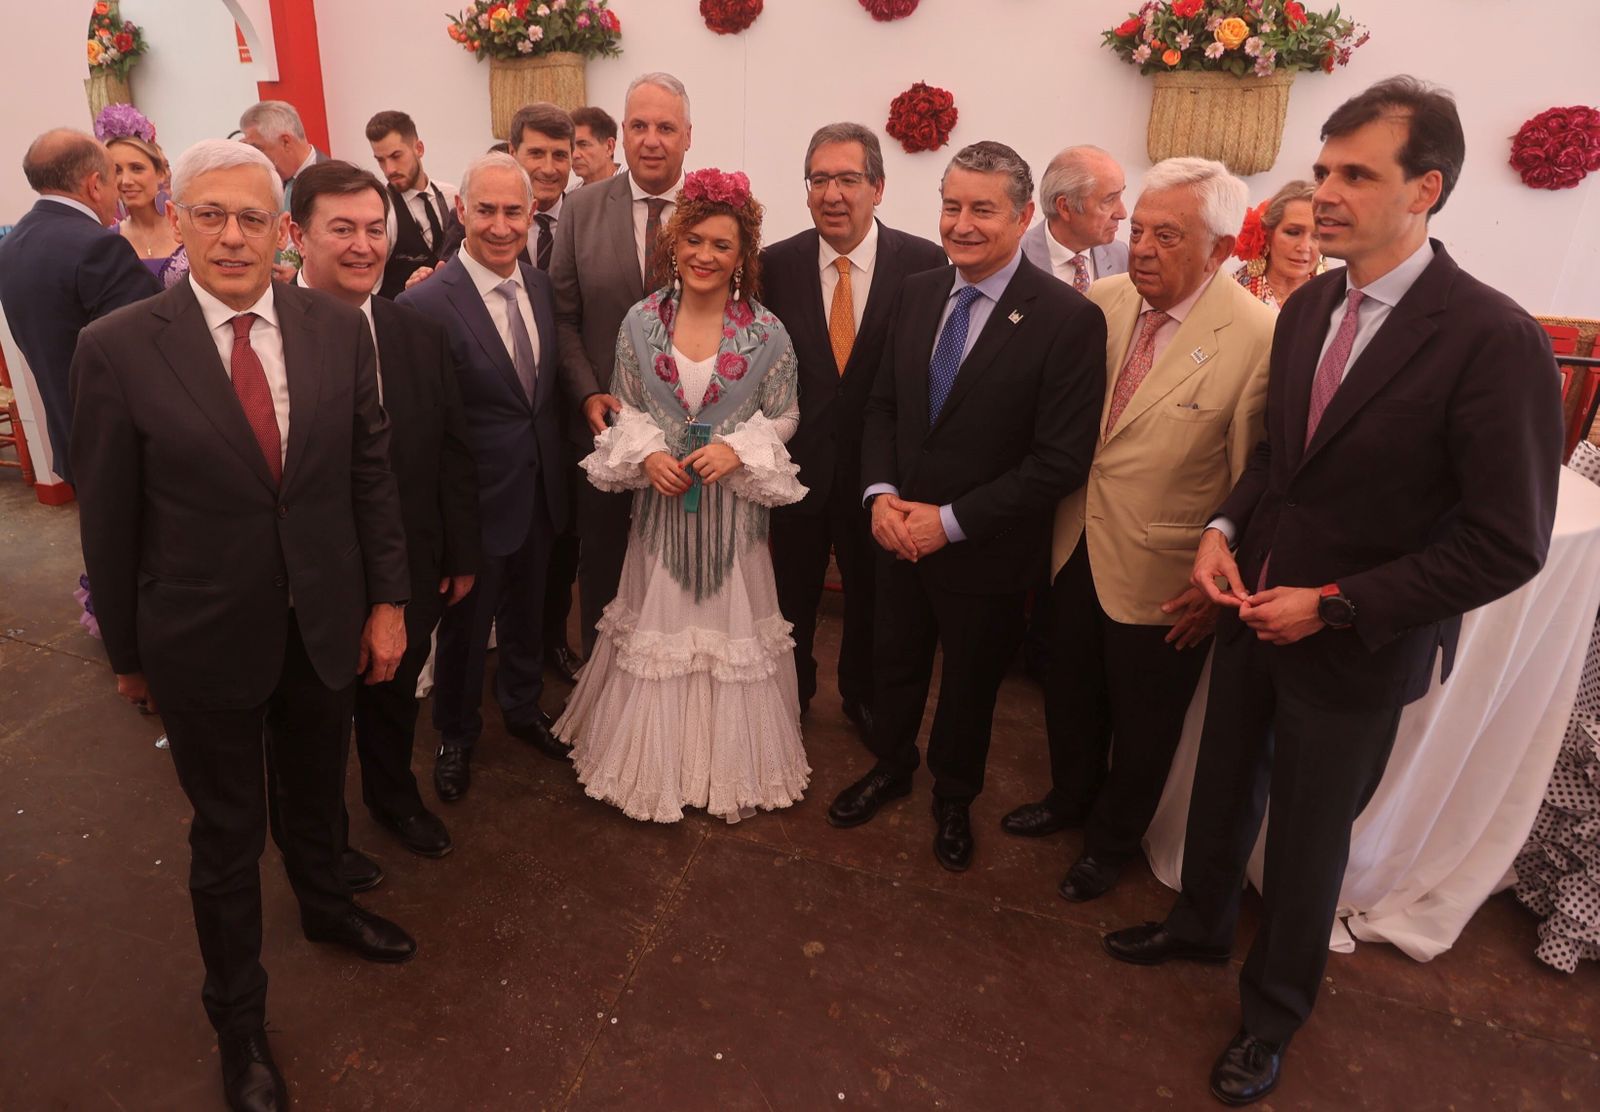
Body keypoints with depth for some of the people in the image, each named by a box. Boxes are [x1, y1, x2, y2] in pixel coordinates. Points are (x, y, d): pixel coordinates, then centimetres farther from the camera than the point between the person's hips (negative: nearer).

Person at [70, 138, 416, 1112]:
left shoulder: (340, 329, -5)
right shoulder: (118, 349, -13)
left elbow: (373, 473, 0)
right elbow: (110, 519, -6)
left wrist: (387, 600, 0)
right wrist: (128, 651, 1)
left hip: (327, 627, 3)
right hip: (204, 643, -2)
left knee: (317, 798, 25)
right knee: (228, 837, 16)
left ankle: (326, 905, 57)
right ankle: (239, 1018, 39)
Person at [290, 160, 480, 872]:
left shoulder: (421, 337, -3)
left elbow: (453, 454, 2)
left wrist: (461, 557, 4)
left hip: (407, 572, 4)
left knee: (395, 698, 25)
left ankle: (394, 796, 53)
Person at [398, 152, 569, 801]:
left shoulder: (540, 284, 1)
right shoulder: (427, 303, -19)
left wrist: (556, 466, 7)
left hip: (539, 490, 6)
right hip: (477, 497, -5)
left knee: (527, 613, 24)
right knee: (464, 623, 15)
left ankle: (523, 707, 49)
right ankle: (456, 734, 40)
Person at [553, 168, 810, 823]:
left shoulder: (767, 333, -6)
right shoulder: (640, 322, -1)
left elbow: (782, 417, 1)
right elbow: (624, 409, 5)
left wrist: (739, 450, -16)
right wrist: (646, 454, -13)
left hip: (733, 504, -1)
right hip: (661, 498, 1)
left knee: (730, 621, 10)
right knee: (658, 624, 11)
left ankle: (731, 764, 28)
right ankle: (655, 761, 30)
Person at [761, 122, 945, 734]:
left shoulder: (924, 264, -10)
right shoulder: (776, 264, -6)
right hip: (798, 465, 1)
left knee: (872, 593, 20)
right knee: (793, 593, 19)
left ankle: (862, 696, 45)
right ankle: (791, 693, 44)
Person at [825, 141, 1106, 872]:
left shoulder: (1068, 319, -19)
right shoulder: (917, 292, -1)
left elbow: (1062, 460, -20)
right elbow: (883, 403, 6)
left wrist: (952, 521, -21)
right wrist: (881, 493, -11)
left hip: (984, 550, -4)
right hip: (900, 531, 4)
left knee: (970, 681, 18)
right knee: (894, 662, 22)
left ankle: (954, 797, 45)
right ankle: (891, 766, 51)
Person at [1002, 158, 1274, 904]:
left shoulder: (1260, 339, -21)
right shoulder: (1102, 300, -5)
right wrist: (1050, 520, 2)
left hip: (1162, 580, -5)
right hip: (1076, 548, 5)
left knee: (1142, 726, 18)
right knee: (1069, 695, 25)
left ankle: (1112, 840, 44)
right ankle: (1070, 796, 52)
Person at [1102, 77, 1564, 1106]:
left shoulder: (1494, 339, -21)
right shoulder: (1309, 307, 0)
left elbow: (1507, 545, -19)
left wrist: (1335, 605, -20)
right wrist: (1226, 530, -6)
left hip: (1357, 646, -5)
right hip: (1257, 611, 6)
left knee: (1308, 833, 14)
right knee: (1222, 789, 23)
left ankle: (1276, 1007, 40)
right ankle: (1201, 924, 51)